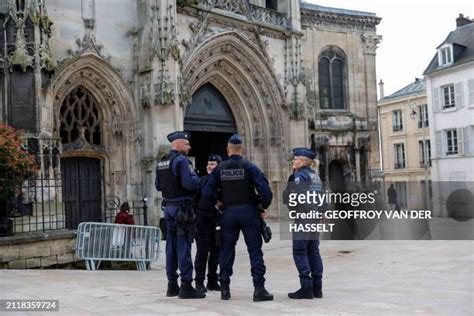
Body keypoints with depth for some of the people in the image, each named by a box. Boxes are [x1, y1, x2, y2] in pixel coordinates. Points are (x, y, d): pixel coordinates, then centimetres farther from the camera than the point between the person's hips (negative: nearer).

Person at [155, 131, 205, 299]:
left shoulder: (161, 162, 13)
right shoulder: (182, 160, -13)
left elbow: (157, 185, 19)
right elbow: (190, 183, -21)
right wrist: (196, 177, -2)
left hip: (168, 207, 8)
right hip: (182, 208, -8)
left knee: (171, 246, 11)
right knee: (183, 246, -6)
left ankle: (172, 285, 17)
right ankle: (186, 286, -3)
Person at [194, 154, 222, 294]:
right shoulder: (201, 181, 1)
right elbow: (194, 199, 1)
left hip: (218, 221, 2)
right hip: (203, 220, -2)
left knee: (216, 251, 9)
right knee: (202, 251, 0)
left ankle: (213, 281, 21)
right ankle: (199, 282, 8)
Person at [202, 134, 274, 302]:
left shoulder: (219, 169, 2)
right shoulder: (249, 167, -6)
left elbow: (207, 192, -3)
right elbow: (265, 191, -14)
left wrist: (219, 203, 13)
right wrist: (263, 207, 2)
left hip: (228, 212, 3)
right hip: (248, 211, -2)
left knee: (226, 249, 12)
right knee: (255, 250, 2)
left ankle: (225, 288, 15)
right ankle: (259, 289, -1)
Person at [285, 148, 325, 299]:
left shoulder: (300, 175, -10)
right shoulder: (315, 175, 15)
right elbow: (321, 195, 15)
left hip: (303, 217, -8)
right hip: (316, 217, 9)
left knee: (300, 251, -3)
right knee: (313, 251, 10)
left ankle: (306, 287, -6)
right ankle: (317, 287, 12)